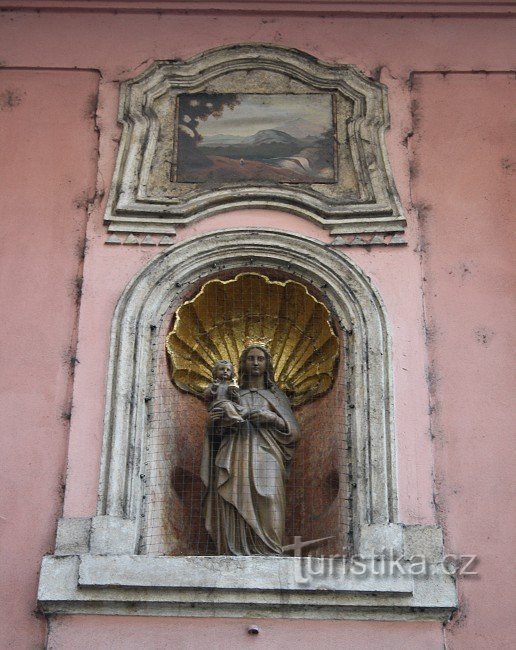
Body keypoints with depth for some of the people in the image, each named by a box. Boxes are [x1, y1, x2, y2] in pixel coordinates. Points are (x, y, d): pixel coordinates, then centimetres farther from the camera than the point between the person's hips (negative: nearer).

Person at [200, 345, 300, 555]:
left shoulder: (275, 395, 18)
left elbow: (293, 431, 11)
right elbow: (217, 431, 21)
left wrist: (271, 418, -5)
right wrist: (212, 421, -2)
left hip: (265, 459, -1)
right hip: (235, 462, 1)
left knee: (265, 515, -17)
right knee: (234, 520, -10)